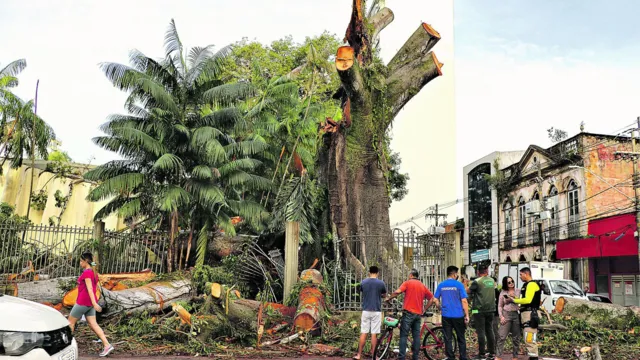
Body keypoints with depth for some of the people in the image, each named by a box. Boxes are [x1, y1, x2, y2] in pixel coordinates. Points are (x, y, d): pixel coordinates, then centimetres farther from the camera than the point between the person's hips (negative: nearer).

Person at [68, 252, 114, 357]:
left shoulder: (86, 273, -15)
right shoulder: (94, 272, 12)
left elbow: (89, 288, -23)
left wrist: (94, 303, -29)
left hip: (83, 302, -8)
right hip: (90, 303, 8)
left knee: (70, 321, 11)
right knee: (93, 324, 4)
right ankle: (107, 345, -5)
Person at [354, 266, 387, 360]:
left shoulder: (363, 282, 1)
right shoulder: (381, 283, -4)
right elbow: (384, 295, 13)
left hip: (366, 311, 2)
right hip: (376, 311, -2)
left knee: (363, 333, 6)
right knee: (374, 334, 2)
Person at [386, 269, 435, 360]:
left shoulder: (408, 283, -2)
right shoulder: (423, 286, 14)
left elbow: (397, 291, -16)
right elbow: (432, 299, 14)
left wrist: (389, 298, -2)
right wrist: (424, 309, 19)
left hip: (408, 312, -5)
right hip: (418, 314, 5)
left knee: (404, 335, -4)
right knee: (416, 336, 8)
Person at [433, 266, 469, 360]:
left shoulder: (441, 285, 3)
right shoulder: (459, 284, -7)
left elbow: (436, 300, 5)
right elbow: (464, 301, -9)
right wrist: (467, 315, -3)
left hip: (446, 316, 2)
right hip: (458, 316, -2)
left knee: (448, 339, 8)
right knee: (461, 338, 10)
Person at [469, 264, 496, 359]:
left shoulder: (477, 282, -11)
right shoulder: (492, 281, 6)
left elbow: (467, 291, -4)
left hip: (479, 310, -5)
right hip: (490, 309, 5)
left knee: (481, 332, -2)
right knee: (490, 331, 12)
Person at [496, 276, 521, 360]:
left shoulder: (518, 291, 5)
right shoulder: (503, 293, 5)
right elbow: (500, 306, 7)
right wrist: (501, 316, -4)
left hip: (516, 314, 1)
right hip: (506, 315, -1)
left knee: (516, 337, 8)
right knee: (502, 336, -5)